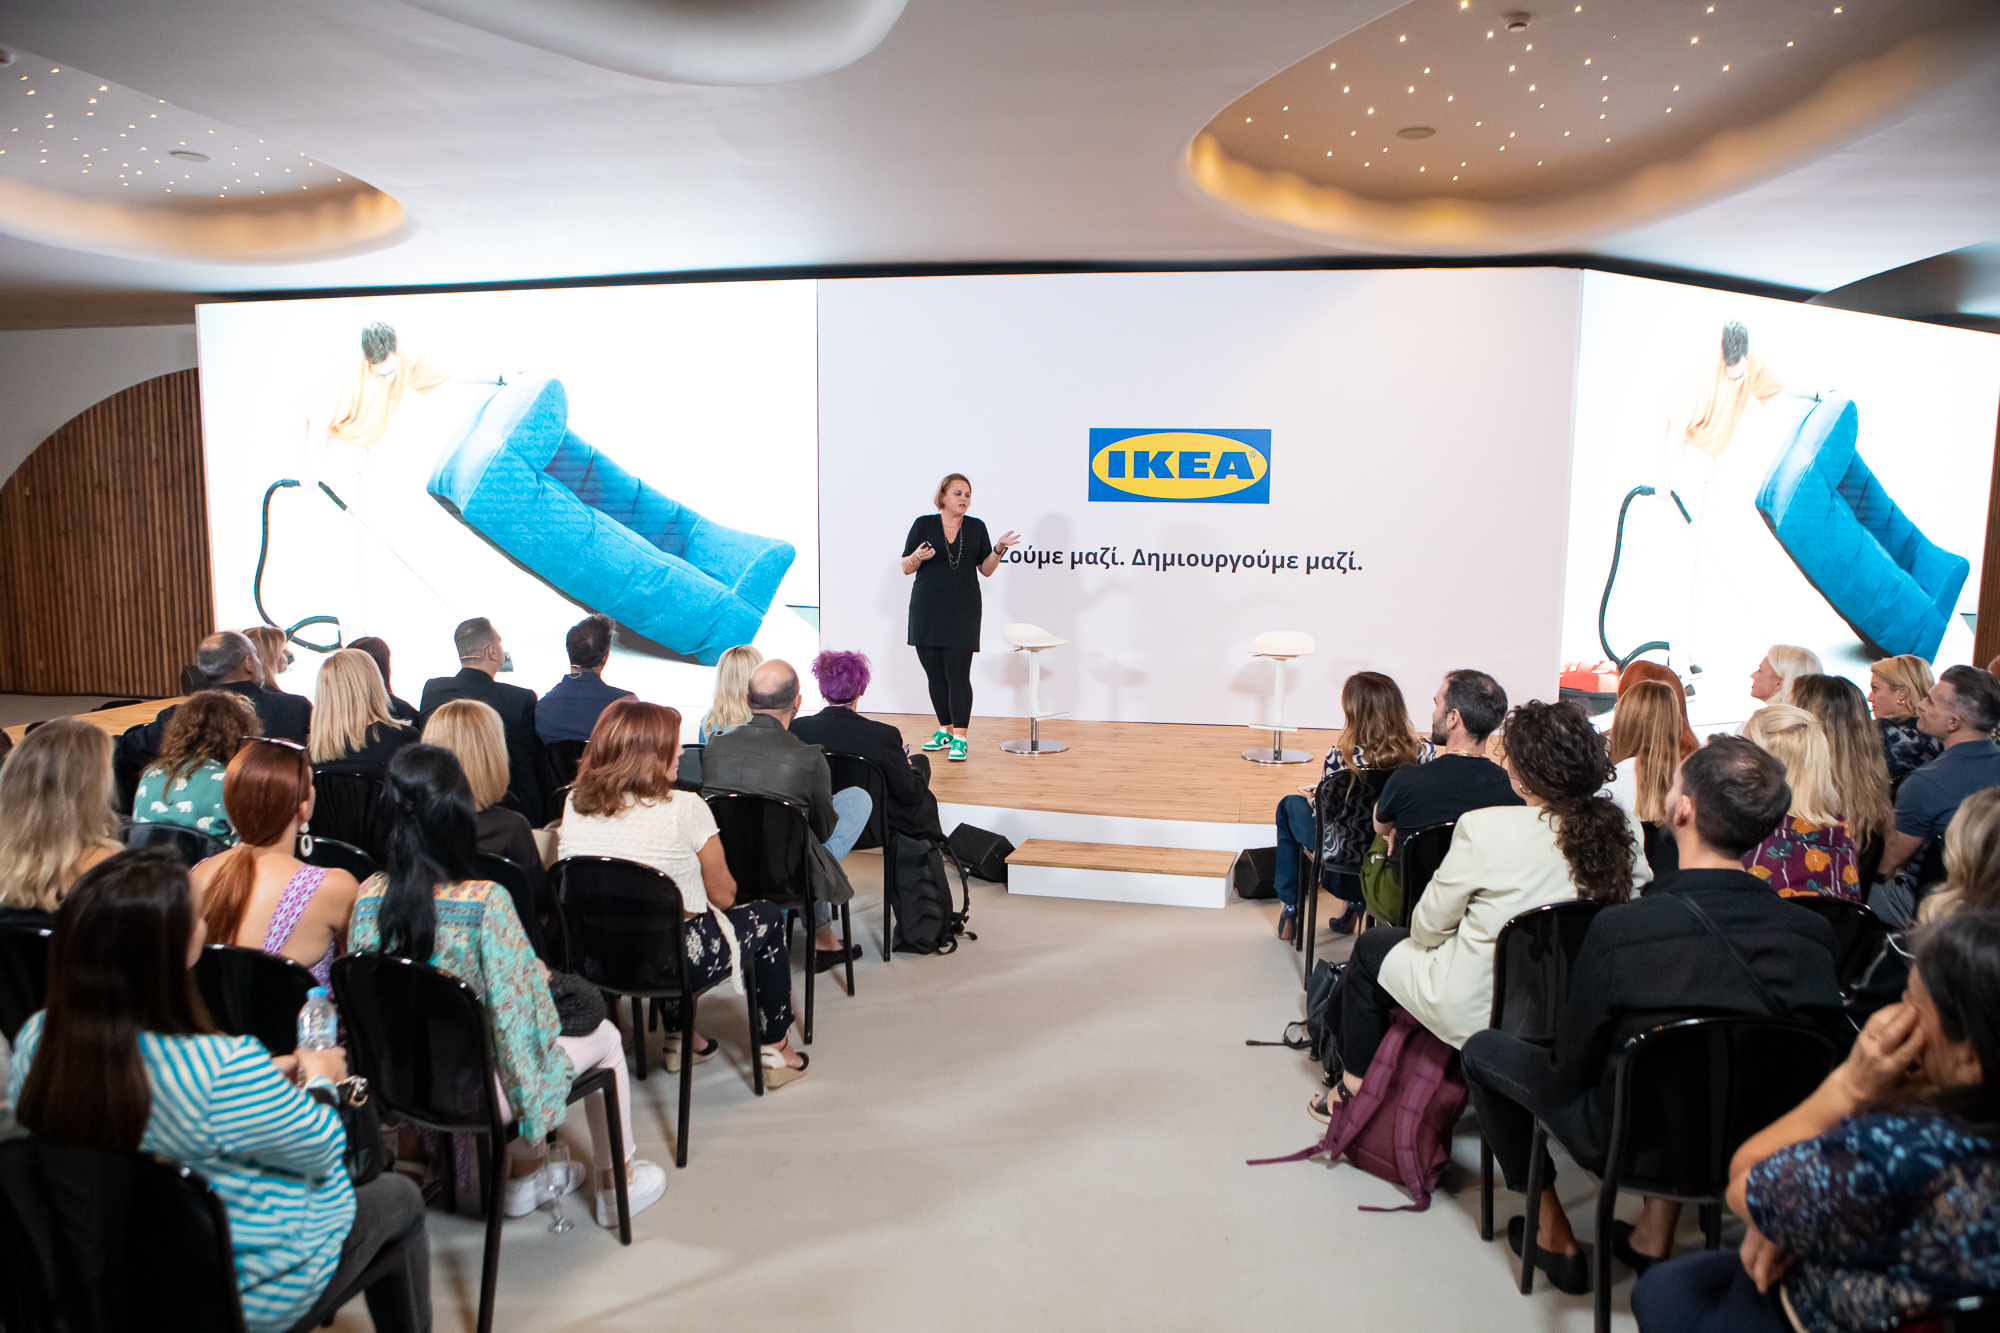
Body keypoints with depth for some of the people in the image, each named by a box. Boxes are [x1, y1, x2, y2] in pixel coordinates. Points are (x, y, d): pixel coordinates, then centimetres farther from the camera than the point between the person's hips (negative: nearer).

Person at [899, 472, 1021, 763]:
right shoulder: (923, 524, 3)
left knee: (958, 675, -8)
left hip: (962, 611, -1)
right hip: (927, 610, 1)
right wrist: (918, 557, -16)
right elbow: (906, 567, 5)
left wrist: (999, 549, -7)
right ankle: (945, 730, 22)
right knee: (935, 675, 6)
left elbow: (986, 569, 10)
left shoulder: (976, 528, 7)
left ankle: (960, 738, -3)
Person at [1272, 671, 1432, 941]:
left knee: (1290, 805, 26)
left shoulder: (1340, 756, -25)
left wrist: (1316, 791, 12)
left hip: (1342, 871, -3)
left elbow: (1325, 811, -11)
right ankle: (1356, 905, 41)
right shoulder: (1425, 751, -15)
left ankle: (1288, 907, 36)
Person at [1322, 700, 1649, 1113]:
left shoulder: (1485, 828, -26)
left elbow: (1429, 926, -13)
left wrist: (1422, 934, 11)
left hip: (1477, 1015, -5)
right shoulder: (1625, 832, -13)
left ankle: (1356, 1087, 34)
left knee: (1371, 947, 21)